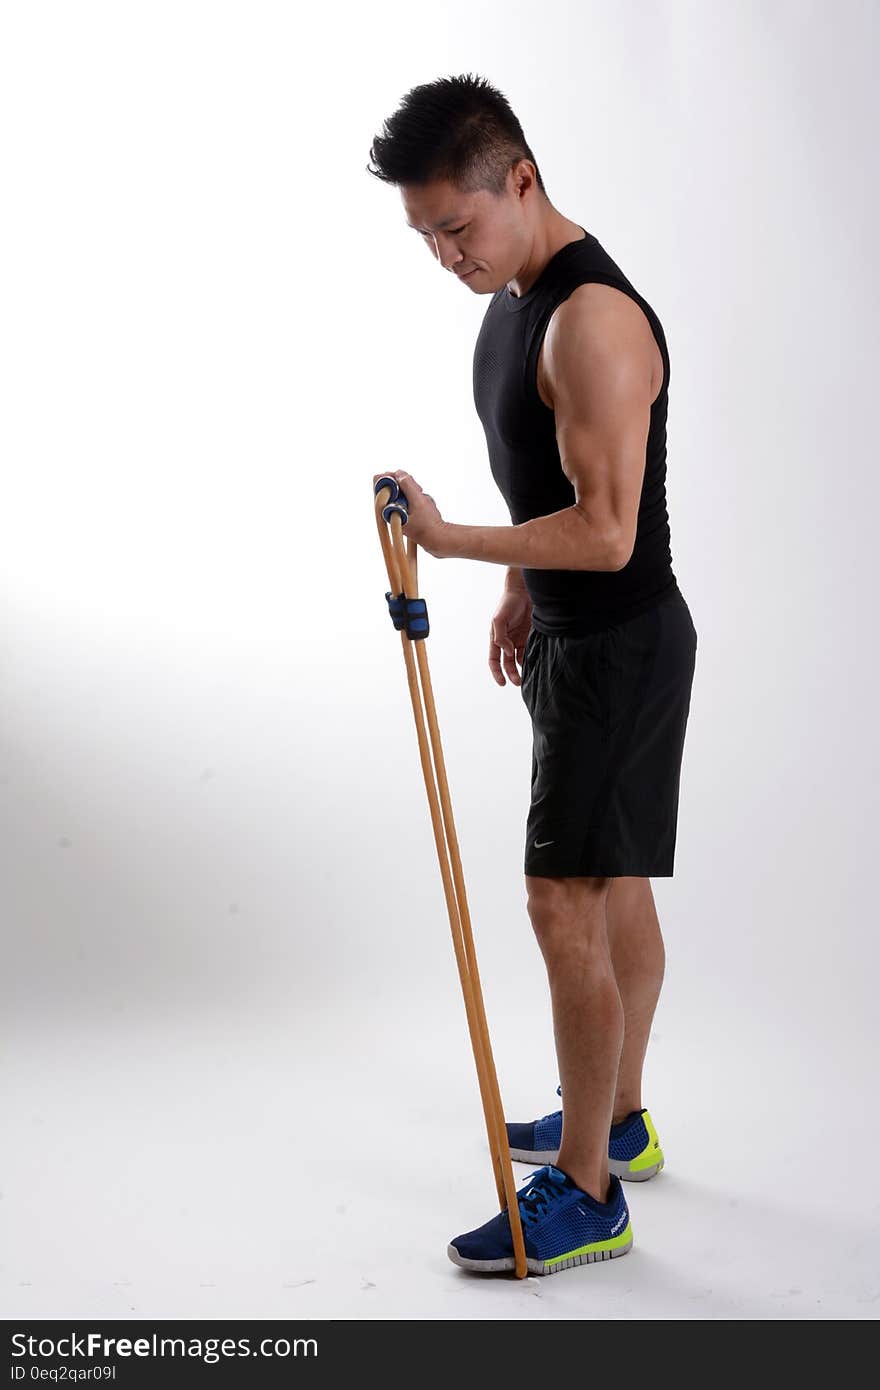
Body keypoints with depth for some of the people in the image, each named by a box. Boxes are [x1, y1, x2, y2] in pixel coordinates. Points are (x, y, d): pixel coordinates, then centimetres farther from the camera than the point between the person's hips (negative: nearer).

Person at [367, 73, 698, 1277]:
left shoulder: (593, 321, -24)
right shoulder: (513, 296, 8)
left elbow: (605, 532, -27)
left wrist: (449, 541, -23)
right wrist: (519, 594, 18)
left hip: (621, 648, -10)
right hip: (572, 637, 10)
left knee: (566, 904, -7)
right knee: (614, 888, 18)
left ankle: (586, 1194, 4)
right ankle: (617, 1121, 32)